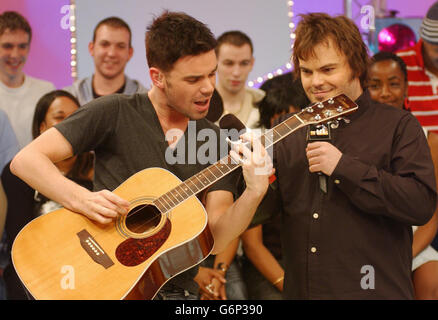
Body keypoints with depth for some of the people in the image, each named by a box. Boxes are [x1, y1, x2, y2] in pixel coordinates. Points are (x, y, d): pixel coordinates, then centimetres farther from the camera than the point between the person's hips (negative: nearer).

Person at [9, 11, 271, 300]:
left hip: (177, 290, 4)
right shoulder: (115, 113, -2)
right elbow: (25, 160, -5)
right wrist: (81, 199, -19)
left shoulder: (217, 142, 7)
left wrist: (254, 193, -17)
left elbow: (215, 239, -1)